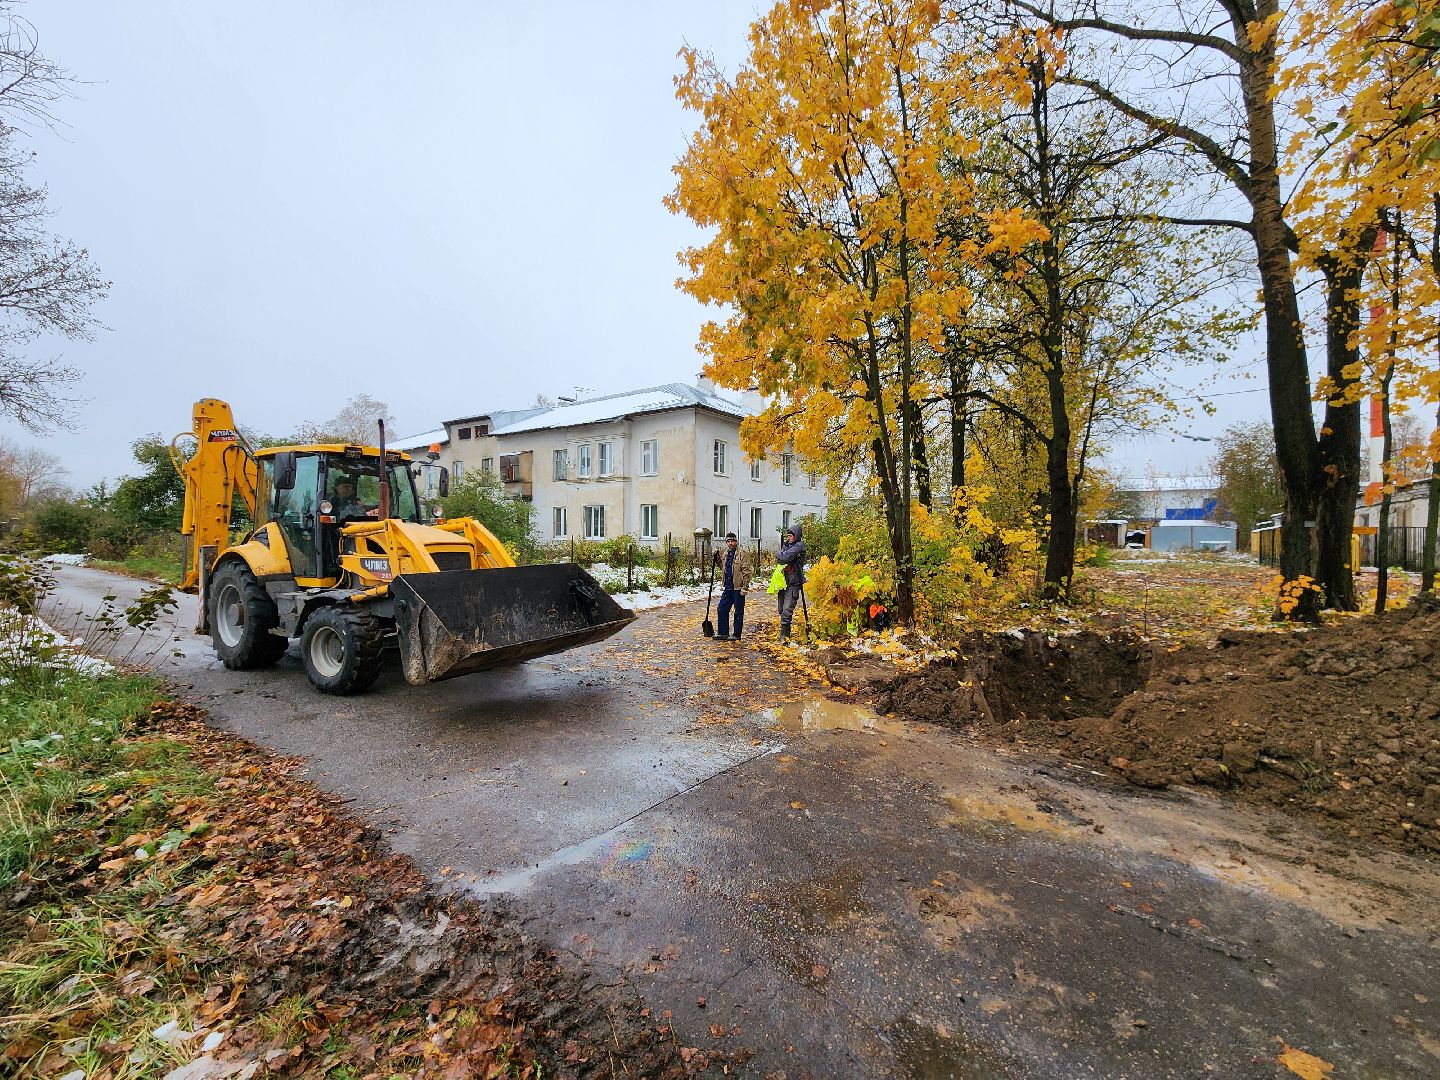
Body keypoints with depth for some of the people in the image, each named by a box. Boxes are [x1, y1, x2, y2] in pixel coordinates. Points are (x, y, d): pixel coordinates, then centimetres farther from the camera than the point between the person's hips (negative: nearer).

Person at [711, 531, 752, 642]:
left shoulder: (741, 553, -11)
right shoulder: (725, 554, 12)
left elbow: (746, 571, -14)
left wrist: (745, 587, -18)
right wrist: (717, 557, 11)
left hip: (738, 588, -8)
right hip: (727, 587, 8)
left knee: (738, 612, 3)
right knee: (722, 609, 9)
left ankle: (737, 635, 13)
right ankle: (723, 633, 19)